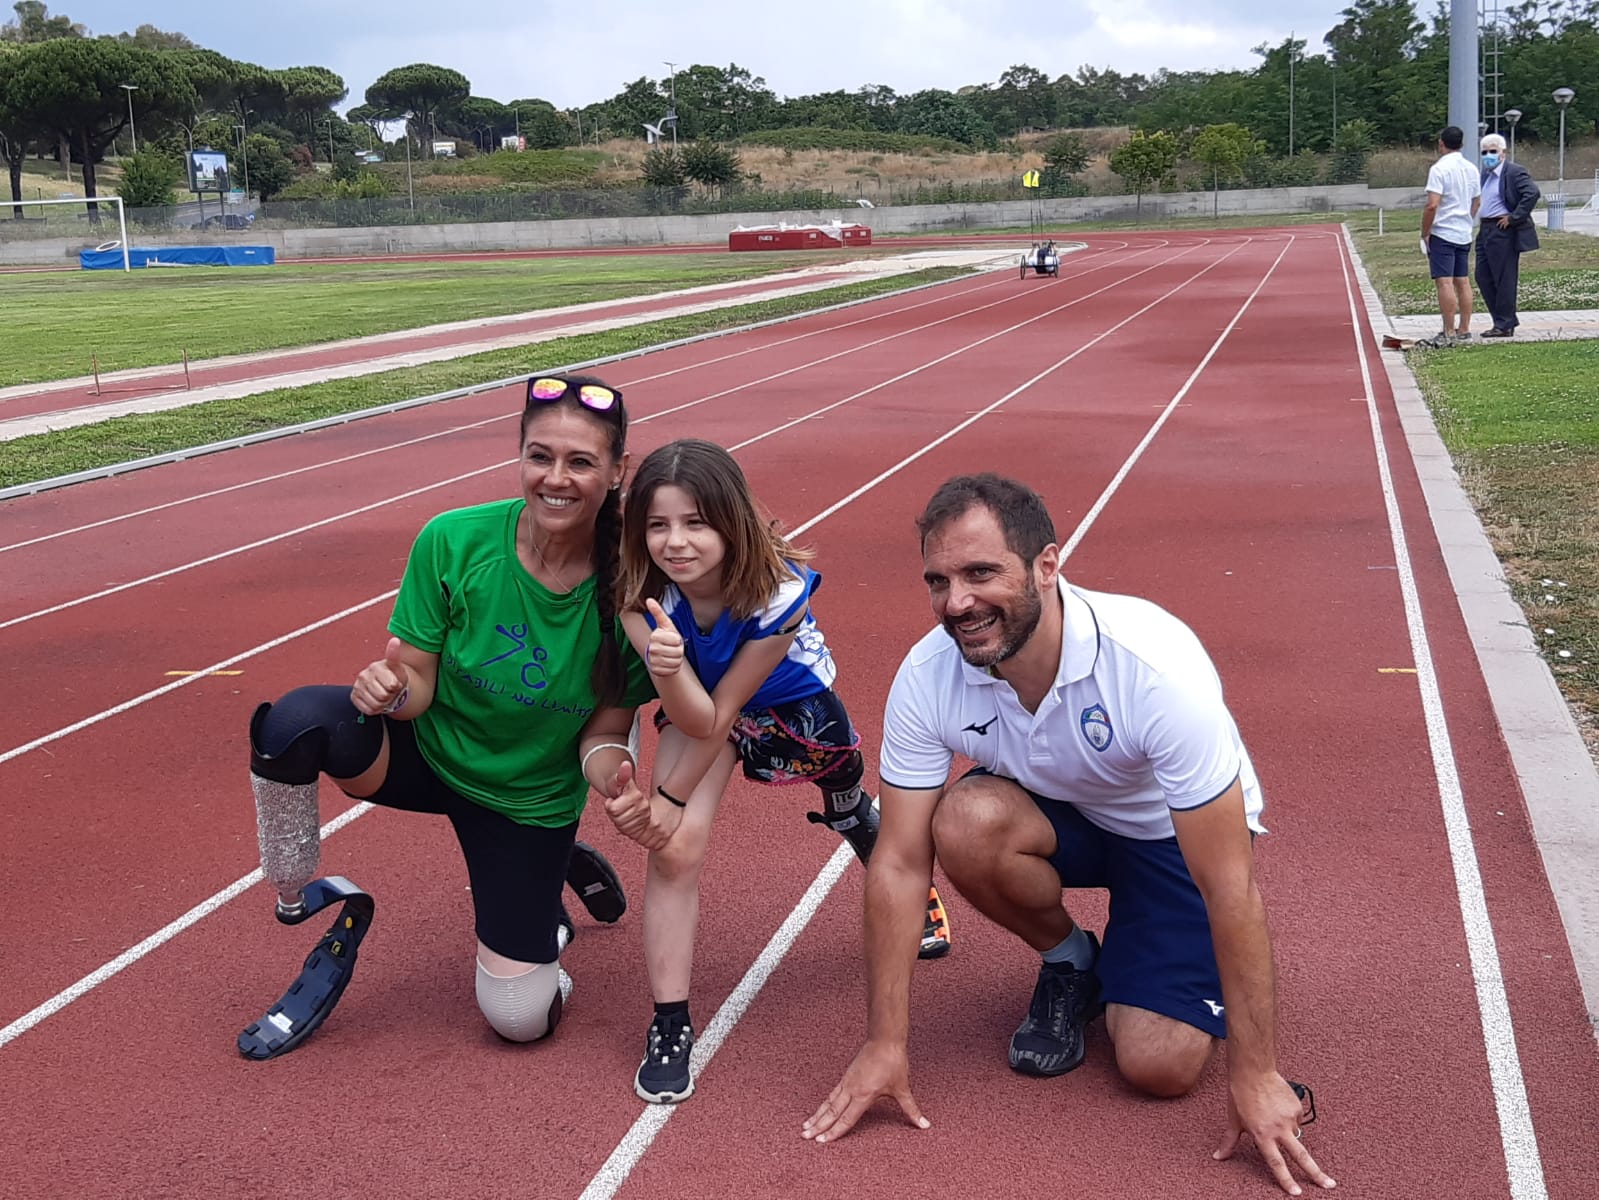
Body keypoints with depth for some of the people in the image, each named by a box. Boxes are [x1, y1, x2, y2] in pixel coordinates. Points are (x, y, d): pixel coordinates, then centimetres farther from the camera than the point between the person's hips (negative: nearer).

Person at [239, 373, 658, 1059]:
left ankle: (561, 864, 30)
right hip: (426, 750, 0)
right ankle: (312, 913, -7)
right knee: (295, 722, -33)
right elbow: (419, 684, -13)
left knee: (520, 1019, -1)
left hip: (531, 798, 1)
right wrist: (391, 689, -36)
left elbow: (606, 728, -10)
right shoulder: (455, 541, -22)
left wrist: (608, 769, -32)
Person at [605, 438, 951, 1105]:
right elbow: (695, 719, -35)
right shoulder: (641, 599, -32)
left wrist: (670, 797, -24)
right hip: (697, 706, 1)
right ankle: (669, 1027, -6)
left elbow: (724, 711, -29)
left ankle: (914, 895, 57)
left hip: (793, 703, -1)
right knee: (674, 844, -20)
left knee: (855, 818, 22)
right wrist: (668, 665, -54)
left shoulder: (781, 590, -38)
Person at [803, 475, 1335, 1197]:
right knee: (966, 821, -31)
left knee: (1160, 1067, -20)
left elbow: (1229, 887, -32)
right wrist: (884, 1045, -19)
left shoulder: (1157, 668, -36)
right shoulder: (928, 676, -25)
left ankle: (1127, 956, 15)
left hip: (1174, 833, -3)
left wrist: (1254, 1074, -28)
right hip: (1054, 814, 4)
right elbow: (898, 863, -19)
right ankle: (1068, 961, 0)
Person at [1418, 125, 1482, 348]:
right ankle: (1464, 330, 16)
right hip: (1464, 234, 8)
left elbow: (1432, 205, -20)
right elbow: (1477, 202, 19)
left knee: (1445, 282, -8)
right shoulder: (1471, 169, 11)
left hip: (1442, 233, -8)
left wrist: (1424, 234, -11)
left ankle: (1449, 333, -11)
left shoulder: (1439, 169, -14)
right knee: (1463, 281, 11)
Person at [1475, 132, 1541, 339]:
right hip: (1486, 231, 9)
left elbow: (1533, 193, -22)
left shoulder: (1515, 172, -11)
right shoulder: (1485, 174, 15)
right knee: (1483, 277, 11)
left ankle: (1505, 325, 5)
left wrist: (1513, 218, -20)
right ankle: (1507, 320, 20)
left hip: (1503, 232, -9)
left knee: (1504, 280, -3)